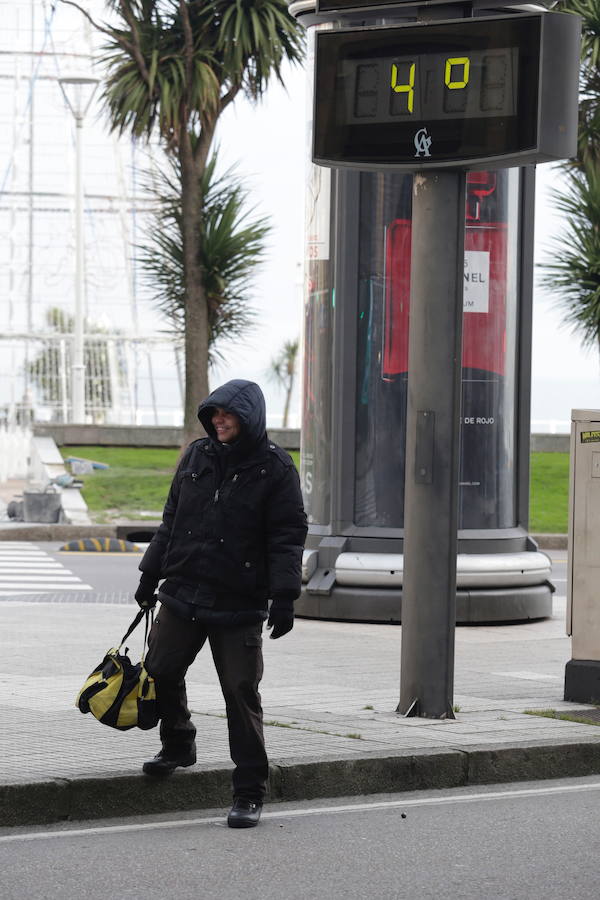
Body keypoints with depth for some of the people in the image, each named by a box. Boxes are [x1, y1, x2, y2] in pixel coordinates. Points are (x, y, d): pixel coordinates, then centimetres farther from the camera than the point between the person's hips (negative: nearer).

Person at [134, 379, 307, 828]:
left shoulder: (275, 468, -4)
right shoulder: (197, 456, 10)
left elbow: (288, 537, -6)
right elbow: (172, 519, 18)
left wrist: (284, 596, -15)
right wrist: (151, 573, 18)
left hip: (240, 606, -5)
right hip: (182, 594, 5)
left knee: (242, 692, -5)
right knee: (160, 673, 6)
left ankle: (250, 793, 2)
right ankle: (178, 745, 35)